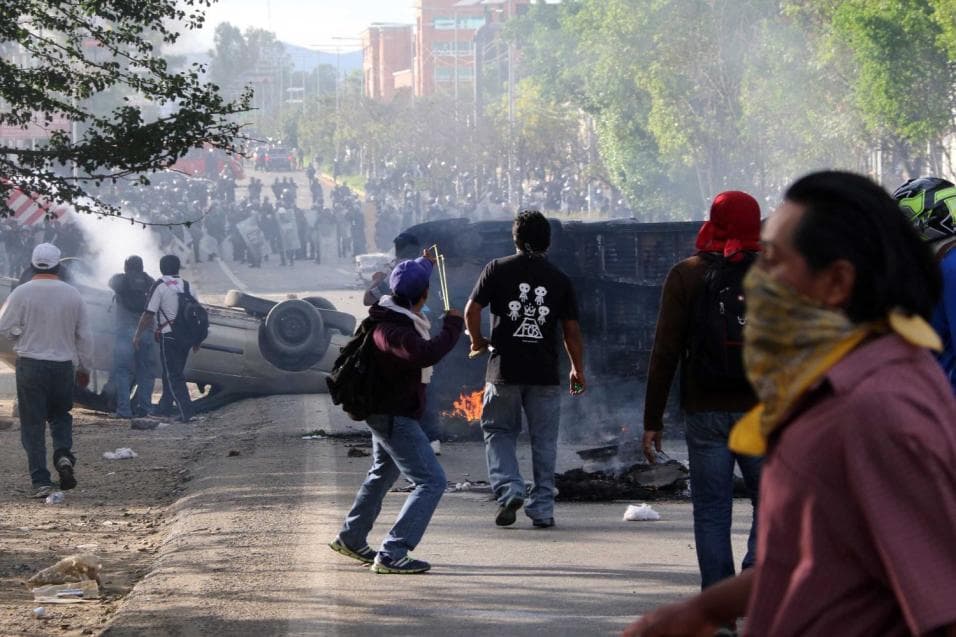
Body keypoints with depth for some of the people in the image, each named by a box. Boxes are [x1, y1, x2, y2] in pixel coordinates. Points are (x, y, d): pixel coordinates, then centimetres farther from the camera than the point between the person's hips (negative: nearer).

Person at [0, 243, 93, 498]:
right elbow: (85, 335, 5)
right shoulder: (72, 294, 0)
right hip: (63, 364, 2)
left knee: (33, 423, 3)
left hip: (30, 365, -2)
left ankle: (41, 481, -2)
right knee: (60, 415, 21)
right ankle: (64, 454, -5)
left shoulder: (21, 293, -9)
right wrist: (84, 366, 17)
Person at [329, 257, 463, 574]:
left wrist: (425, 262, 36)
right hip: (394, 416, -11)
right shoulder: (391, 330, -29)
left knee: (383, 474, 30)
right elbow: (426, 354, -46)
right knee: (431, 482, -13)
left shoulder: (395, 316, 1)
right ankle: (391, 554, -16)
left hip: (386, 413, 11)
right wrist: (453, 326, -32)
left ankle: (350, 539, 44)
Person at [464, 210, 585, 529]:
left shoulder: (498, 269, 0)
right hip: (545, 371, 1)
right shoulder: (559, 279, 5)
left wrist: (478, 341, 15)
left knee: (498, 431, 13)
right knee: (544, 441, 8)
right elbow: (572, 331, 5)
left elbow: (472, 311, -3)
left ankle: (508, 489, -8)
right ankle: (542, 509, 7)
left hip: (504, 370, -1)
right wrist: (578, 370, 15)